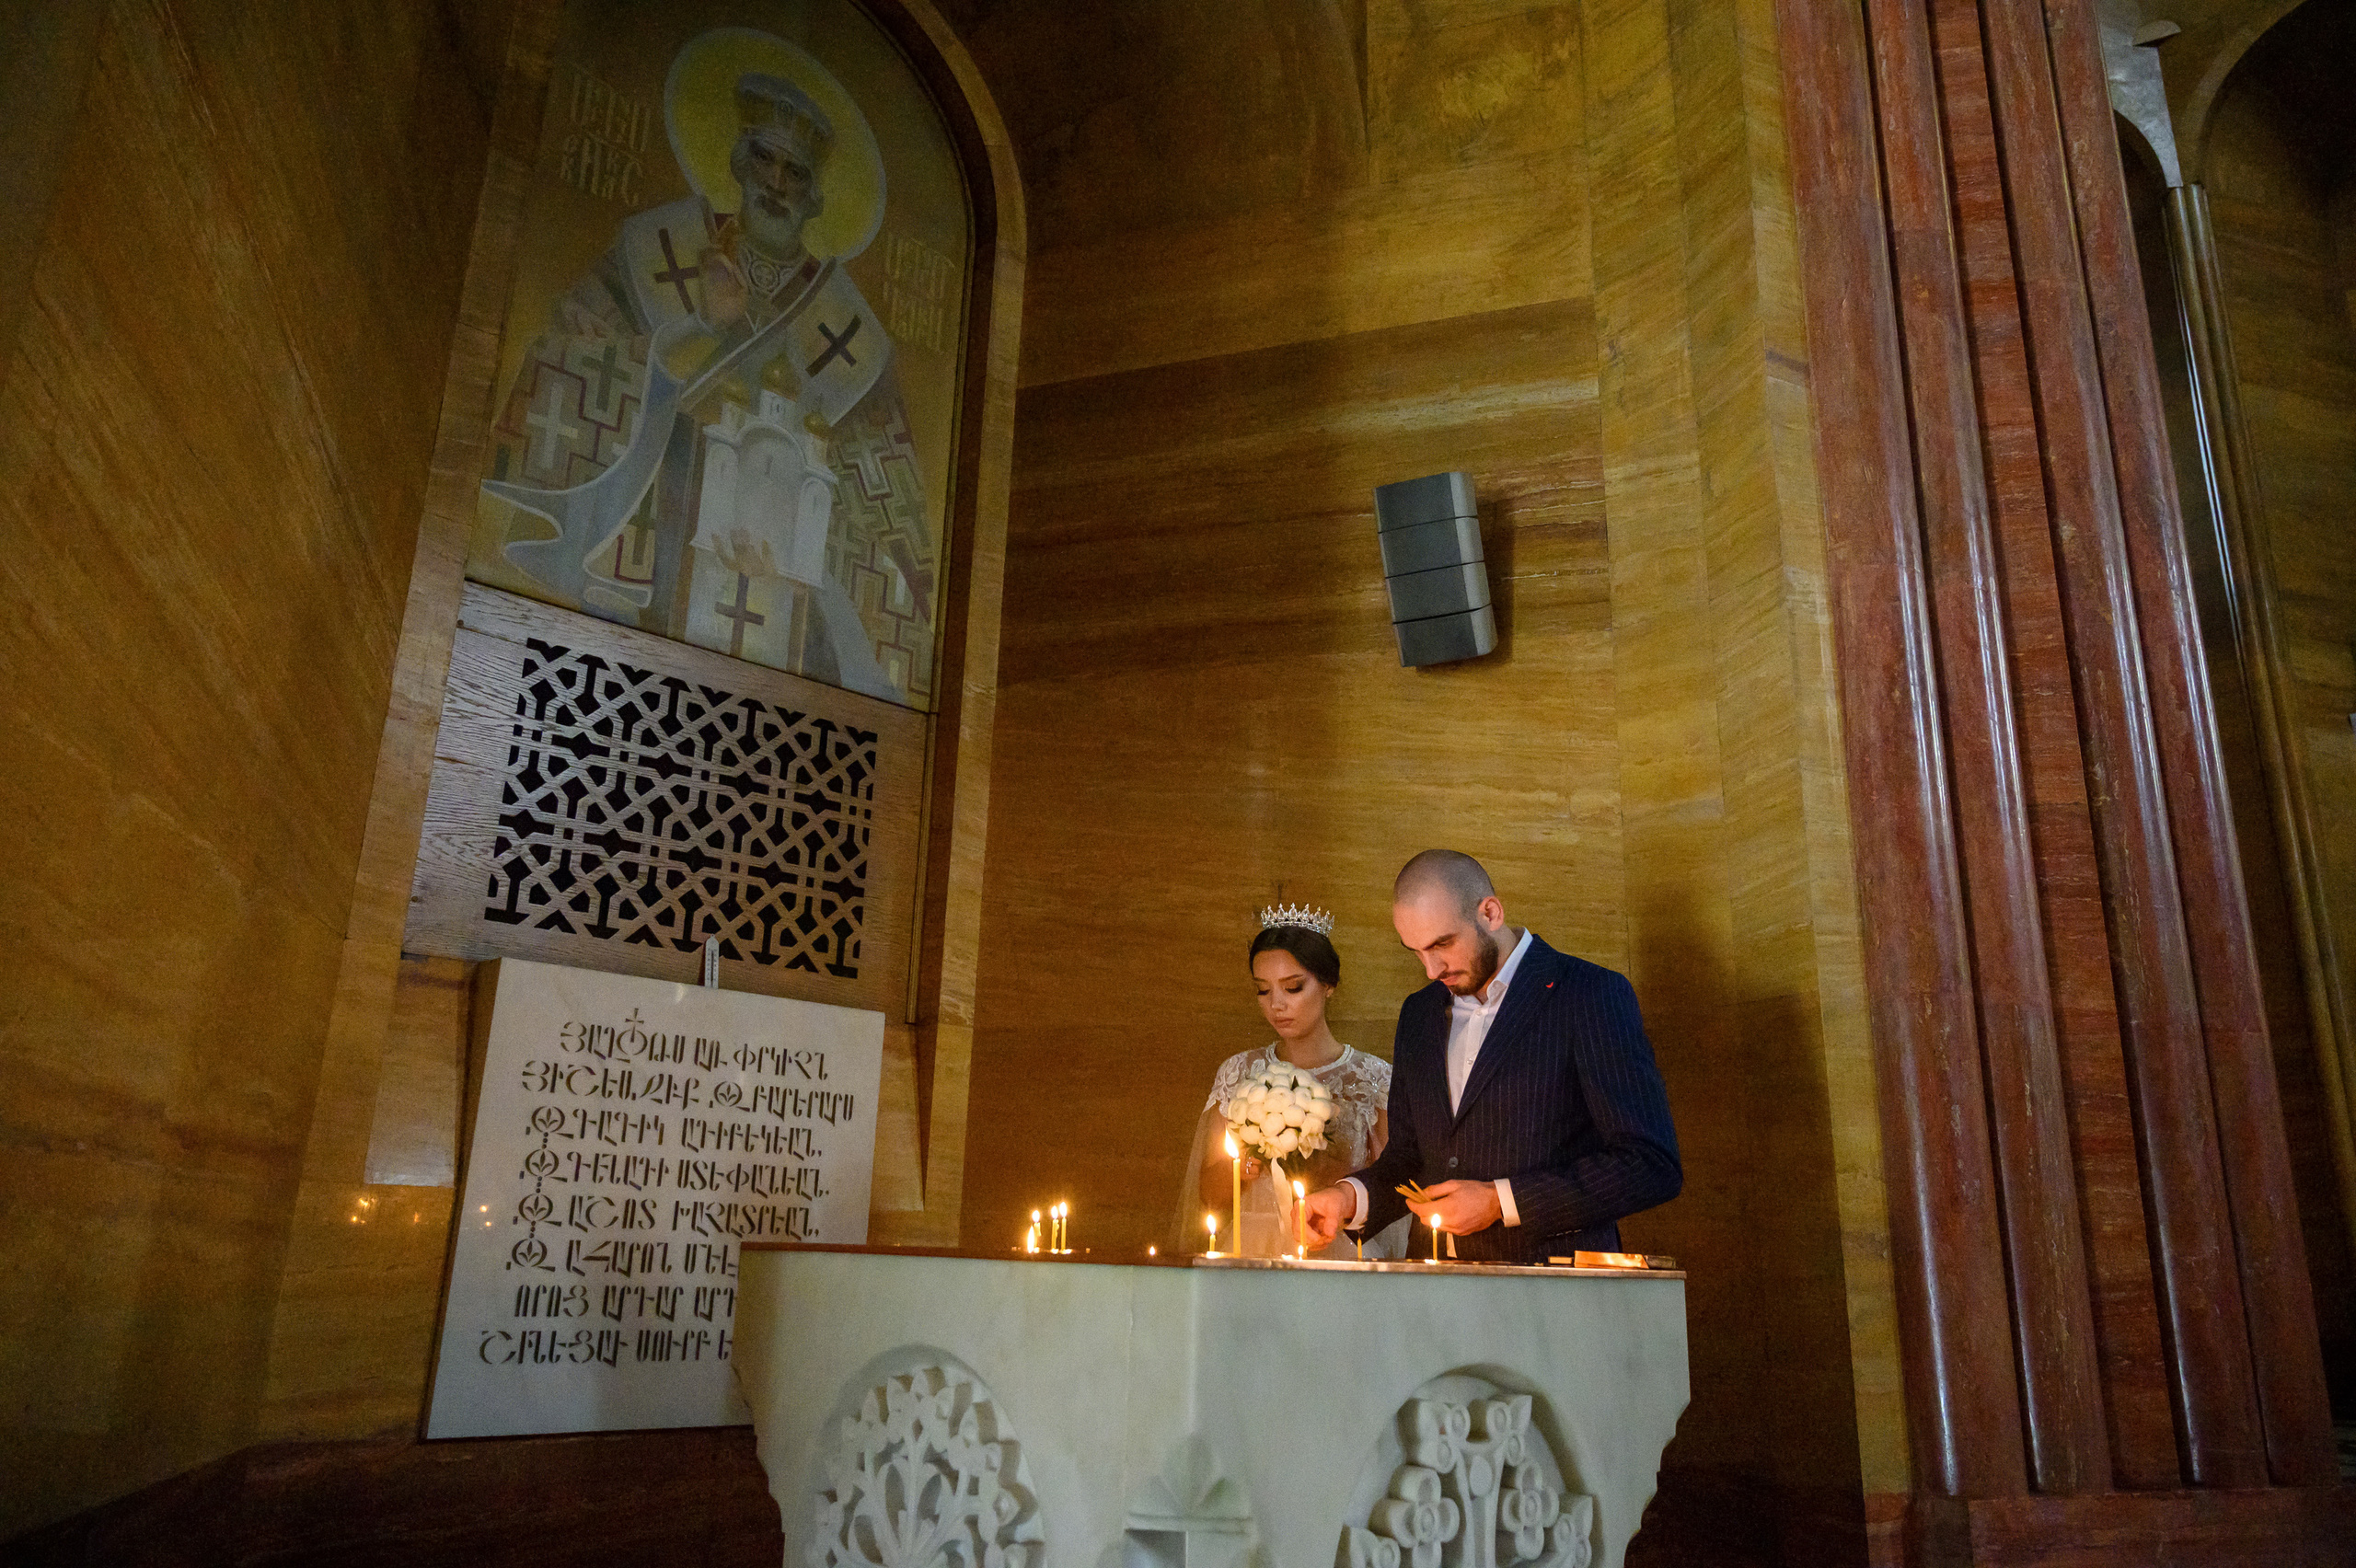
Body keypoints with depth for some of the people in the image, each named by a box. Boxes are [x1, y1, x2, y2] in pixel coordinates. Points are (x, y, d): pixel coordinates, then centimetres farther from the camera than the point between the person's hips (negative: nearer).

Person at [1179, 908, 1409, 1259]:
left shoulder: (1375, 1078, 4)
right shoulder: (1238, 1072, 10)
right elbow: (1210, 1196, 9)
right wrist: (1243, 1164, -10)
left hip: (1340, 1257, -1)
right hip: (1250, 1255, 1)